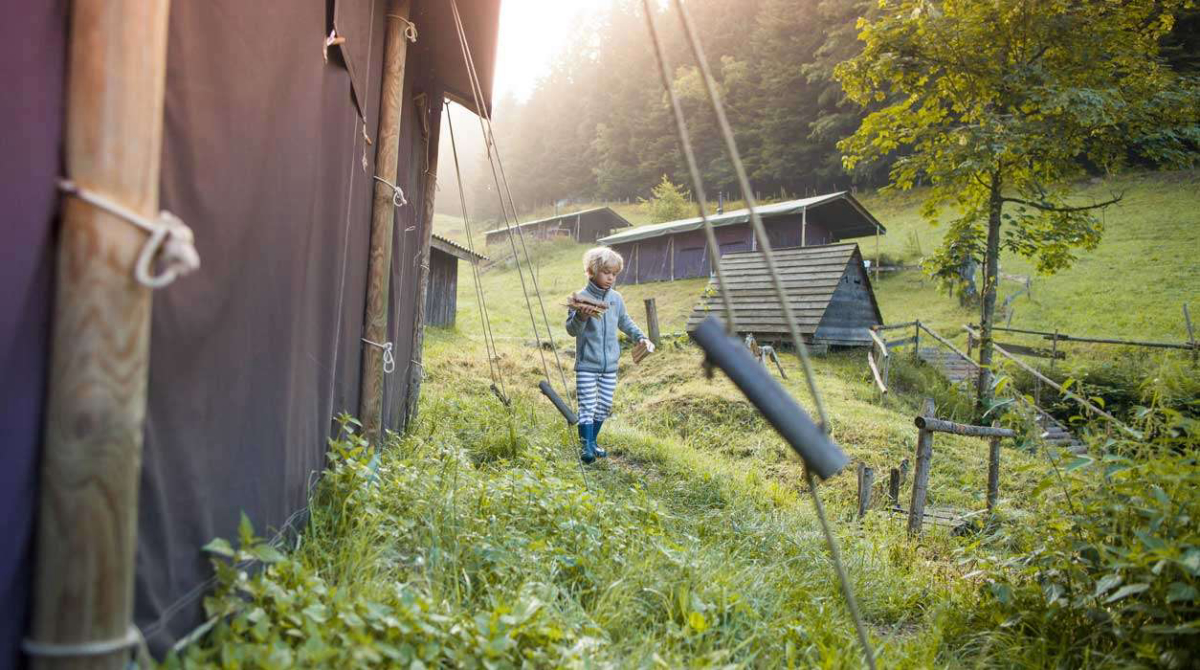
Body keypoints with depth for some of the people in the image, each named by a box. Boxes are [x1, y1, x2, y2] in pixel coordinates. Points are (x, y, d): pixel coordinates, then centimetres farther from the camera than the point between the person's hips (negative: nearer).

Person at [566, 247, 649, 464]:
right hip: (586, 364, -5)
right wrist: (581, 317, -30)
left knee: (605, 405, 11)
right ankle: (586, 446, -1)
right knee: (587, 406, -7)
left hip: (610, 364, 6)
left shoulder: (616, 298, 7)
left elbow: (625, 322, 24)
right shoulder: (582, 297, -9)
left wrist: (640, 337, 14)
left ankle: (592, 441, 26)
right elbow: (571, 329, -11)